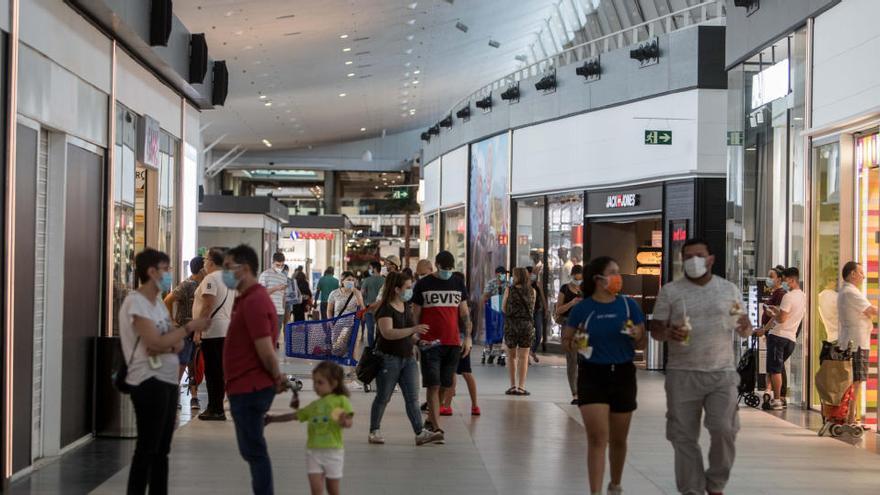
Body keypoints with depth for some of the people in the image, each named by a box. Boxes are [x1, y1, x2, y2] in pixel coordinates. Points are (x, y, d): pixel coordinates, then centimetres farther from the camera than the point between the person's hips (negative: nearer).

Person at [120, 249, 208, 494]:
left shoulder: (159, 302, 15)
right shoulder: (135, 302, -12)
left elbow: (177, 343, 10)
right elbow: (156, 342, -20)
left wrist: (167, 347, -13)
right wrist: (190, 327, -14)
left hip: (169, 380, 9)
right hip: (149, 381, -9)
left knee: (162, 449, 13)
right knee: (147, 449, -5)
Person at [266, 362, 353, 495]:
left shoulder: (341, 400, -3)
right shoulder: (314, 405, 12)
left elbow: (348, 423, -8)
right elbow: (295, 416, 18)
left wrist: (344, 422, -30)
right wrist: (273, 418, 15)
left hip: (333, 451, -4)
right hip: (313, 451, 4)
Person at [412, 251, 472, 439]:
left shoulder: (459, 284, 10)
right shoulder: (423, 285, 1)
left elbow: (464, 312, 14)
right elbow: (415, 314, 4)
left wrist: (467, 337, 7)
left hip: (453, 343, 3)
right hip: (430, 343, -3)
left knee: (445, 385, 6)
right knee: (433, 386, -9)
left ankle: (431, 419, 20)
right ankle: (436, 427, -11)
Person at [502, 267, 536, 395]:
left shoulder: (509, 290, -6)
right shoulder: (532, 291, 1)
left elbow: (504, 308, -1)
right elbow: (532, 309, 9)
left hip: (511, 324, -1)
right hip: (527, 324, 1)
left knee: (512, 356, 11)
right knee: (523, 357, 4)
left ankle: (513, 386, 10)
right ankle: (521, 386, -1)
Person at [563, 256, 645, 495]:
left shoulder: (628, 304, 1)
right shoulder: (582, 308, -4)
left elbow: (642, 335, 6)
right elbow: (565, 340, 4)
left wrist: (636, 333, -15)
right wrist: (574, 345, -17)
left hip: (623, 374, 3)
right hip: (592, 375, -2)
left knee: (618, 439, 15)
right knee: (597, 438, -11)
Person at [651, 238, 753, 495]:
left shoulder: (730, 290, 9)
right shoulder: (670, 291, 4)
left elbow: (744, 331, 13)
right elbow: (655, 330, 4)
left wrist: (745, 326, -11)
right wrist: (669, 333, -19)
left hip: (722, 372, 0)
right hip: (683, 374, 0)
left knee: (724, 430, -10)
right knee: (684, 437, 2)